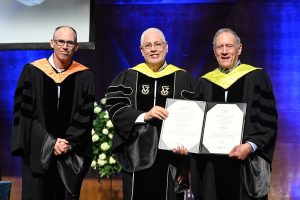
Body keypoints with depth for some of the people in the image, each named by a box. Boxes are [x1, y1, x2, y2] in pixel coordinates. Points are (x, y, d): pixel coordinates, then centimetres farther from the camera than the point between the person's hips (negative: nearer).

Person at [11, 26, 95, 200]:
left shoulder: (84, 76, 3)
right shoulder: (32, 71, 1)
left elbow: (85, 115, 0)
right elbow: (25, 112, -3)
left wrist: (68, 143, -12)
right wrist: (51, 143, -10)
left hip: (70, 157, 1)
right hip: (37, 153, 0)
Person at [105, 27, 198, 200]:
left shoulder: (183, 79, 4)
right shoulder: (128, 77, 7)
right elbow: (115, 108, -3)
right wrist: (144, 116, -20)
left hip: (170, 156, 0)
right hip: (137, 157, 1)